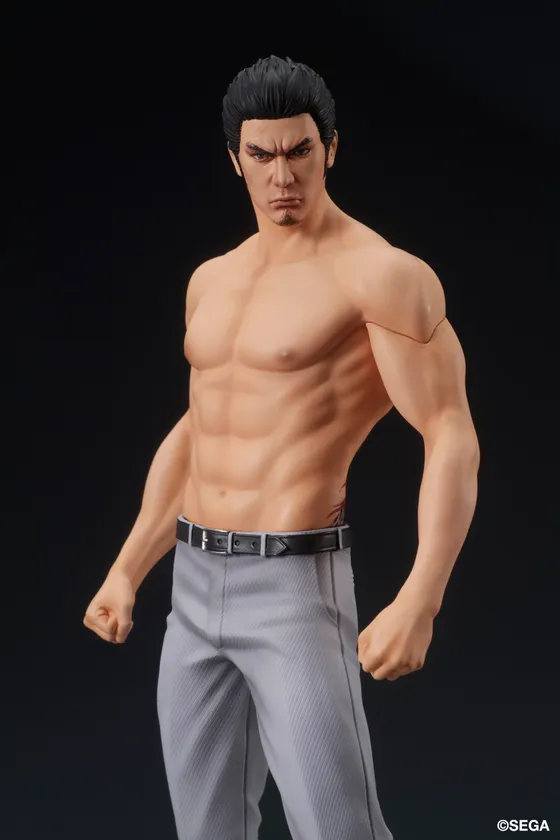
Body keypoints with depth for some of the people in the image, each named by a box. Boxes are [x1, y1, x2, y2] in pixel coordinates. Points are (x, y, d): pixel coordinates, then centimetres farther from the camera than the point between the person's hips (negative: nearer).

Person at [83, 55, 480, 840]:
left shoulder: (383, 274, -10)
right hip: (198, 593, 7)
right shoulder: (214, 280, 14)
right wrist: (125, 574, 18)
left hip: (296, 594, -7)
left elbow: (455, 443, -15)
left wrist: (419, 604, -28)